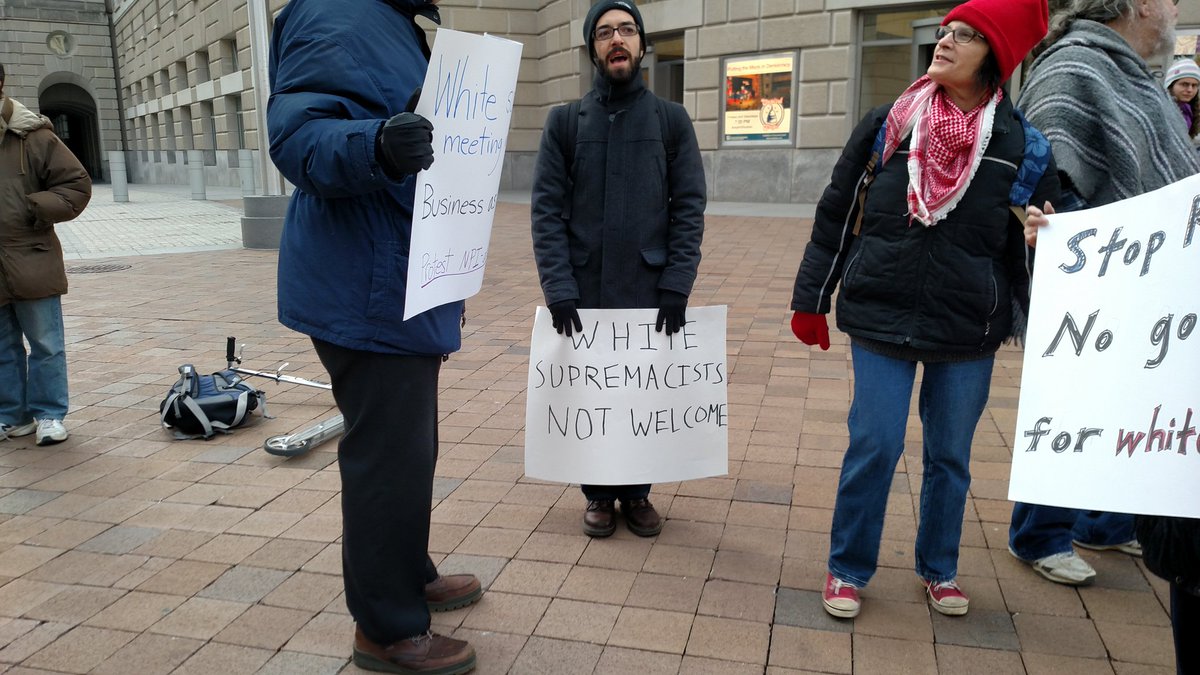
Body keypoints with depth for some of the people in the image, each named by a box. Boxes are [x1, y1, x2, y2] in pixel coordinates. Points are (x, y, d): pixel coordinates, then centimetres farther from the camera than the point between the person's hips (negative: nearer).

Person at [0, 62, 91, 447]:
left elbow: (77, 183, -1)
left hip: (31, 263, -4)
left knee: (45, 344, 4)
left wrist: (38, 208, -13)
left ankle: (48, 415, 16)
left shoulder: (32, 136, -3)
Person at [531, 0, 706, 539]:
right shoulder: (565, 121, 5)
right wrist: (558, 288, -12)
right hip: (584, 293, 0)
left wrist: (677, 285, -11)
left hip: (650, 293, 0)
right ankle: (599, 493, 27)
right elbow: (547, 210, -2)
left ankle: (637, 491, 28)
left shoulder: (672, 120, 4)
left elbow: (689, 208, -1)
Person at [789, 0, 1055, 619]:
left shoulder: (1020, 142, -1)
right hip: (880, 319, -1)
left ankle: (939, 569, 35)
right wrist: (810, 301, 5)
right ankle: (848, 568, 23)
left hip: (970, 333, 1)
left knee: (950, 455, 13)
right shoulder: (886, 125, 1)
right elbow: (835, 216, 4)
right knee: (874, 447, 2)